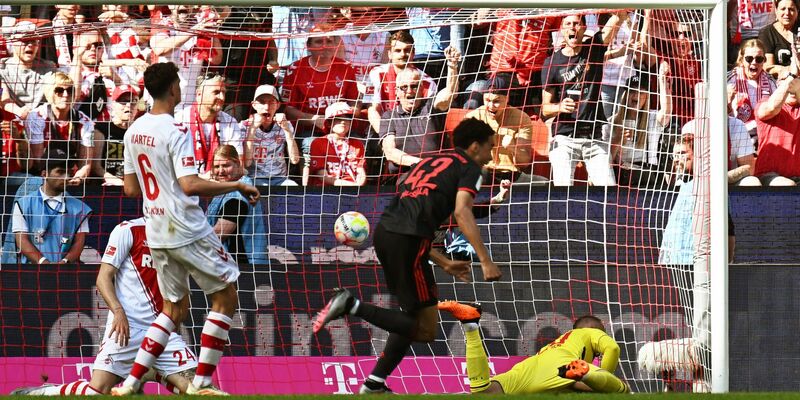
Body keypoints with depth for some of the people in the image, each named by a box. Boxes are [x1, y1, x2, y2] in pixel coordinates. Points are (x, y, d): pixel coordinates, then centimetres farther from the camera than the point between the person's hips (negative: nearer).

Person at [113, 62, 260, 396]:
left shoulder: (134, 131, 7)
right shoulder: (175, 131, -17)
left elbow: (131, 189, 13)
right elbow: (191, 185, -25)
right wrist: (238, 186, -17)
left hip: (157, 235, 8)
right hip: (189, 231, -8)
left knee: (174, 309, 18)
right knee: (225, 297, 6)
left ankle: (131, 382, 8)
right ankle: (201, 383, 2)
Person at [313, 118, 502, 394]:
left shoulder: (428, 163, 31)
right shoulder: (469, 168, 7)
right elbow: (462, 211, -13)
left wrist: (444, 263, 35)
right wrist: (486, 261, -18)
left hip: (384, 231, 8)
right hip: (408, 240, -8)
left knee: (412, 315, 23)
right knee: (425, 330, -4)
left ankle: (374, 384, 19)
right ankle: (352, 307, -17)